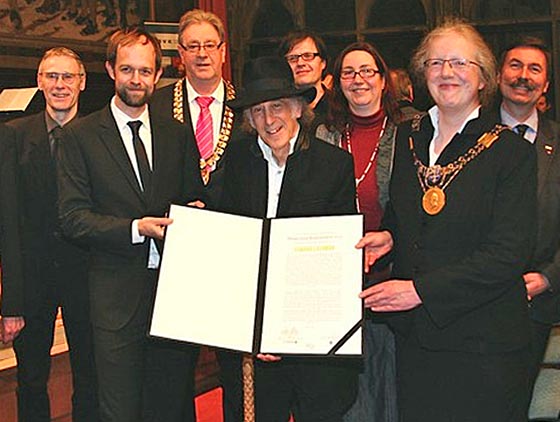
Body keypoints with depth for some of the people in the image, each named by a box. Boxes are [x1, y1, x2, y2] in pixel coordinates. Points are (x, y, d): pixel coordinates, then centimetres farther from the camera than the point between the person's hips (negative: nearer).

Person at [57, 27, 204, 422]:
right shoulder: (80, 136, -1)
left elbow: (195, 200, 18)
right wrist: (135, 228, -18)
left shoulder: (177, 135, 11)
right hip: (117, 296, -3)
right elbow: (73, 217, -7)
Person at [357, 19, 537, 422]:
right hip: (414, 335, 5)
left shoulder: (512, 151, -8)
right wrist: (388, 237, -3)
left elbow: (509, 253, -15)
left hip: (483, 344, -4)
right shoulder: (409, 138, 8)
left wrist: (421, 290, -20)